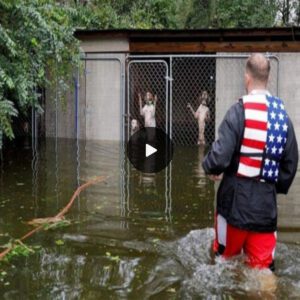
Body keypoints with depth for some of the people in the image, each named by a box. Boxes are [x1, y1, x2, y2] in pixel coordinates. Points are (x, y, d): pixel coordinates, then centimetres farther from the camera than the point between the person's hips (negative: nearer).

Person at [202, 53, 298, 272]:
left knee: (225, 257, 17)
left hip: (236, 198, -4)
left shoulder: (240, 110, -11)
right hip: (267, 202, 4)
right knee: (263, 266, 8)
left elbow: (221, 154, -19)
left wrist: (210, 167, 4)